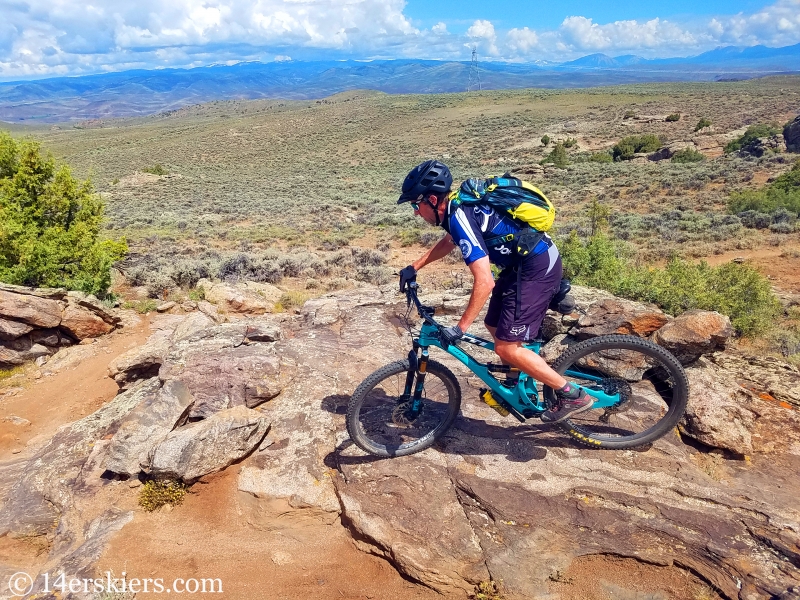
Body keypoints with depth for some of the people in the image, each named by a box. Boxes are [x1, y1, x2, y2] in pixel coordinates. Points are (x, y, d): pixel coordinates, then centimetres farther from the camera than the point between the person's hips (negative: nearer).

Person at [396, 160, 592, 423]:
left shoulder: (460, 217, -23)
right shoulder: (458, 206, 6)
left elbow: (484, 282, -28)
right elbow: (449, 241, 30)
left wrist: (460, 327, -22)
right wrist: (414, 267, 27)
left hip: (537, 268, -10)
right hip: (524, 262, 10)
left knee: (506, 347, -7)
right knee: (494, 326, 20)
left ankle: (573, 395, 4)